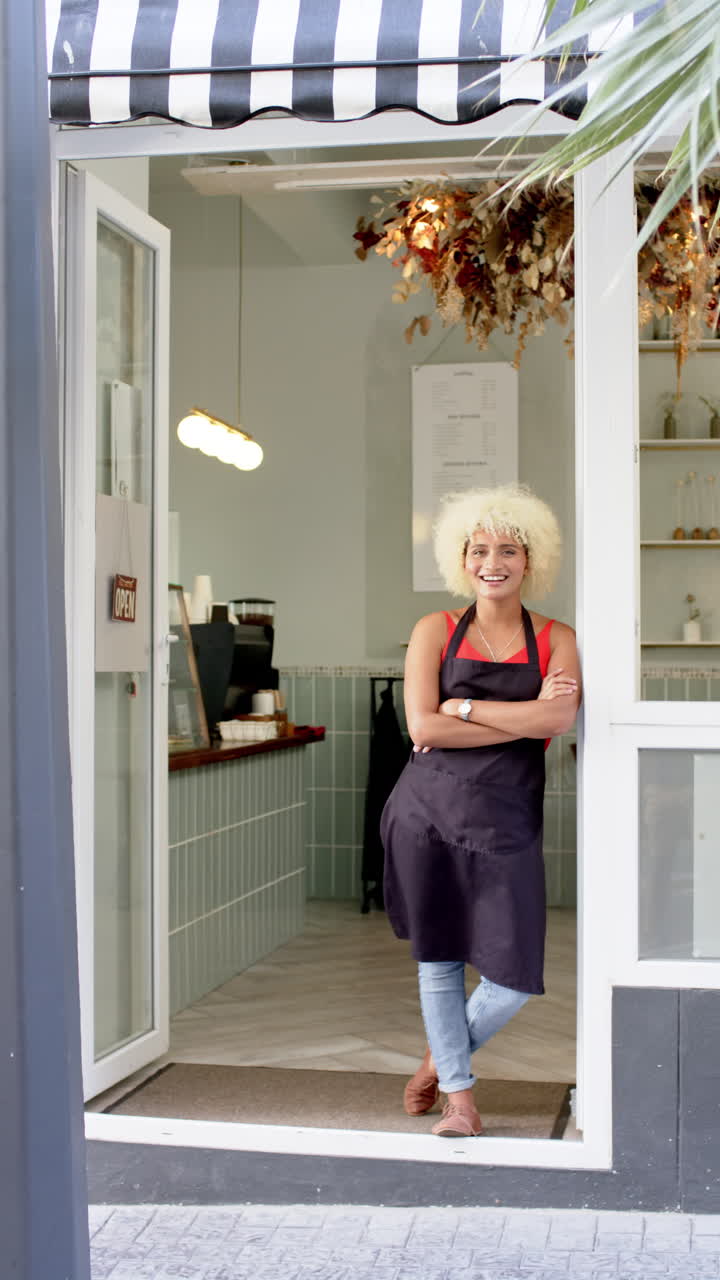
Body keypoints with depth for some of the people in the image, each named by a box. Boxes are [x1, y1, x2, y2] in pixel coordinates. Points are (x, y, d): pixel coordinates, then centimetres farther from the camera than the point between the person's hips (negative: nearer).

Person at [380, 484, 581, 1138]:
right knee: (438, 959, 8)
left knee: (514, 977, -2)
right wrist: (522, 718, -11)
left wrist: (464, 707, -12)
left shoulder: (556, 640, 6)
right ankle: (460, 1096, 26)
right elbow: (422, 726, -9)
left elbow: (558, 720, -12)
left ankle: (442, 1057, 28)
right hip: (428, 812, 0)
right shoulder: (435, 631, 4)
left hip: (506, 822, 0)